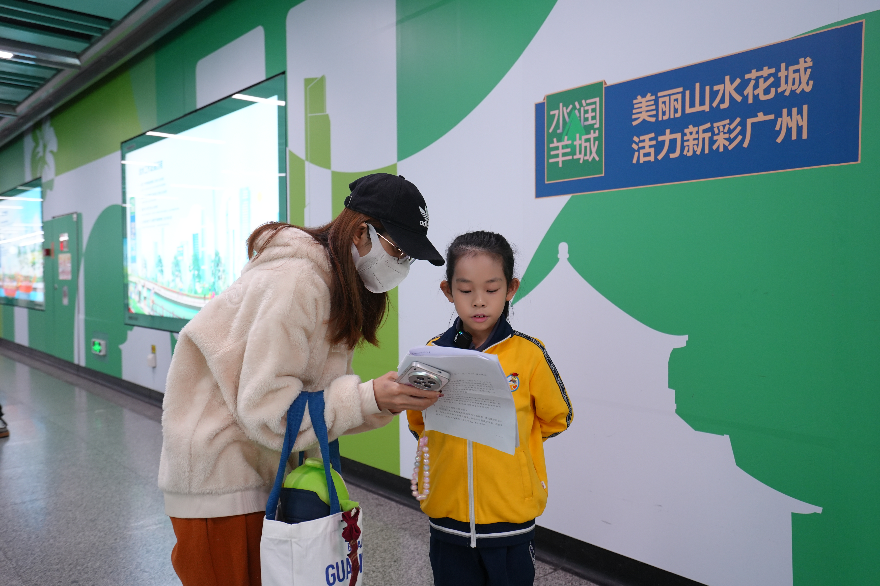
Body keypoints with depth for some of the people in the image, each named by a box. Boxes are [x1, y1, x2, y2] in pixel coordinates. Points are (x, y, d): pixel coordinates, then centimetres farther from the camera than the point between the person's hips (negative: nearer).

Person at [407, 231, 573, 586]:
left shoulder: (529, 354, -10)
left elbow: (556, 419, 5)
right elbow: (417, 421, 13)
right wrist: (446, 443, 0)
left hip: (511, 515, -2)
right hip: (447, 513, 2)